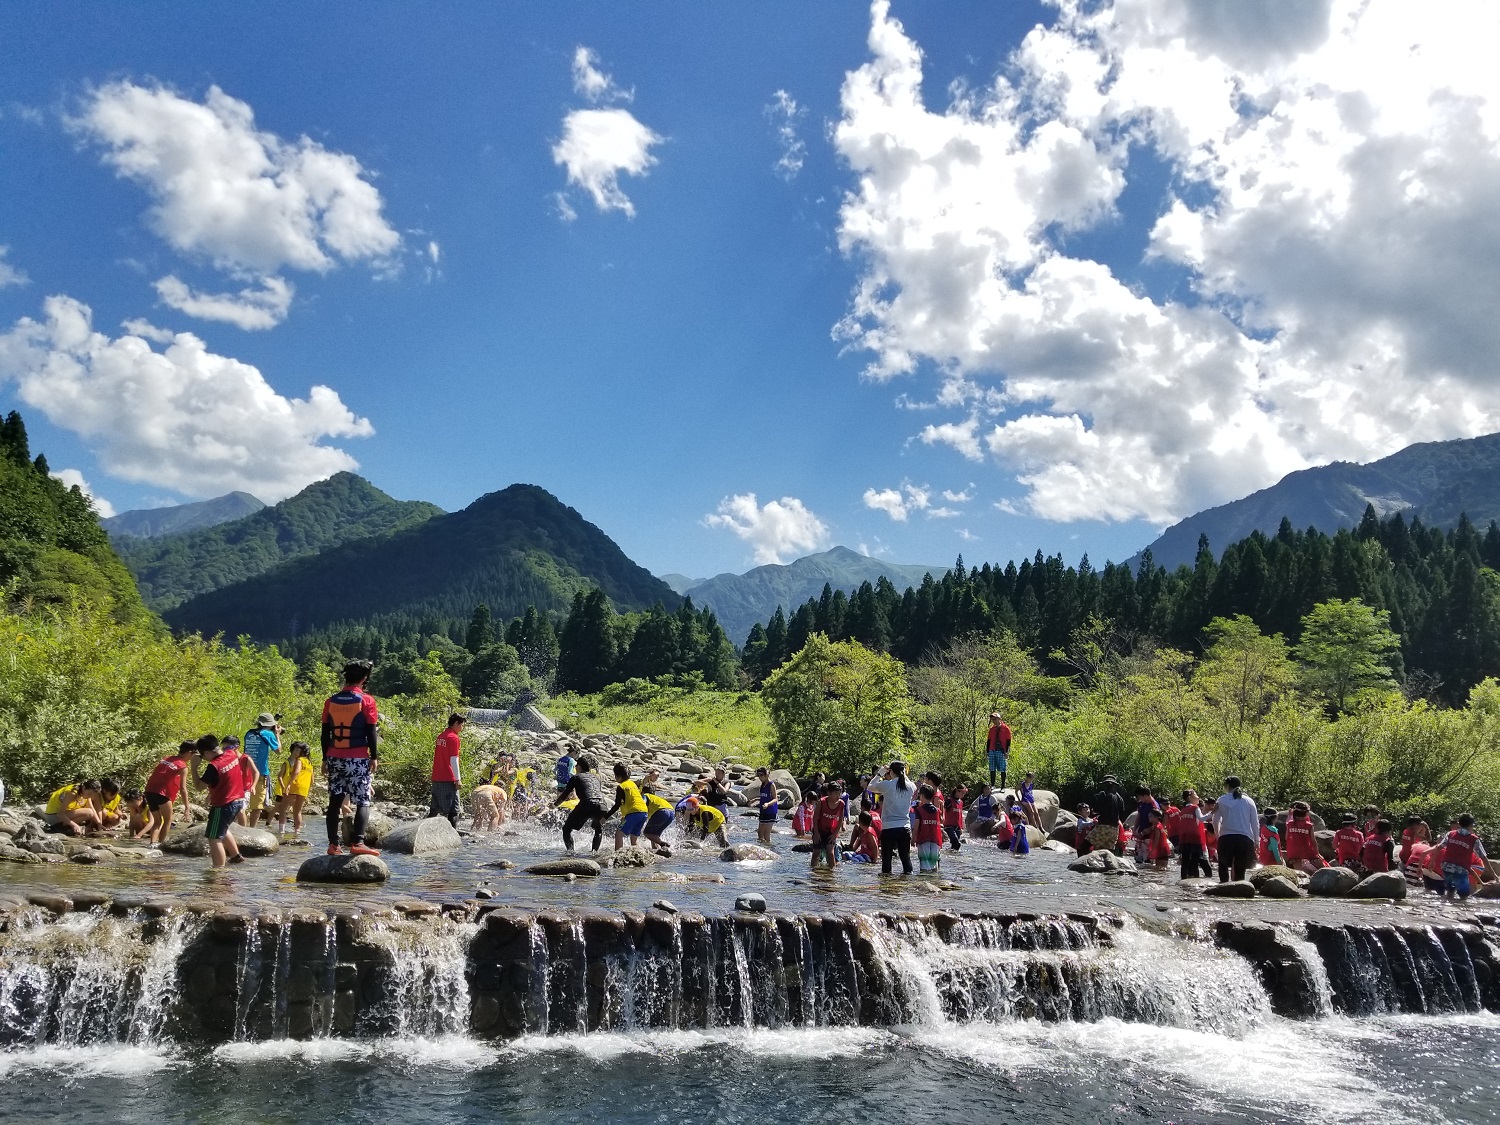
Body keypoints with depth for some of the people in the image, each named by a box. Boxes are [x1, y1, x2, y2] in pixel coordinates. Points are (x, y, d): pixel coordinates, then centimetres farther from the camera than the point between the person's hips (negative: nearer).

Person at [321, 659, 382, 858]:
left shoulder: (332, 700, 5)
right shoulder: (366, 700, -7)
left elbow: (325, 733, 7)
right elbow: (371, 732, -9)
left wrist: (325, 759, 13)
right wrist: (374, 757, -3)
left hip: (335, 758, 4)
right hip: (358, 759, -4)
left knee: (335, 801, 9)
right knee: (363, 802, -1)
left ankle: (333, 844, 7)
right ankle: (357, 842, -14)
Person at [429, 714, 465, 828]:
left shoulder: (441, 736, 15)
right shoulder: (454, 738, -11)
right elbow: (453, 760, -15)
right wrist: (458, 779, -12)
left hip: (436, 778, 8)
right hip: (448, 779, -8)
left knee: (435, 809, 14)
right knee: (453, 809, -5)